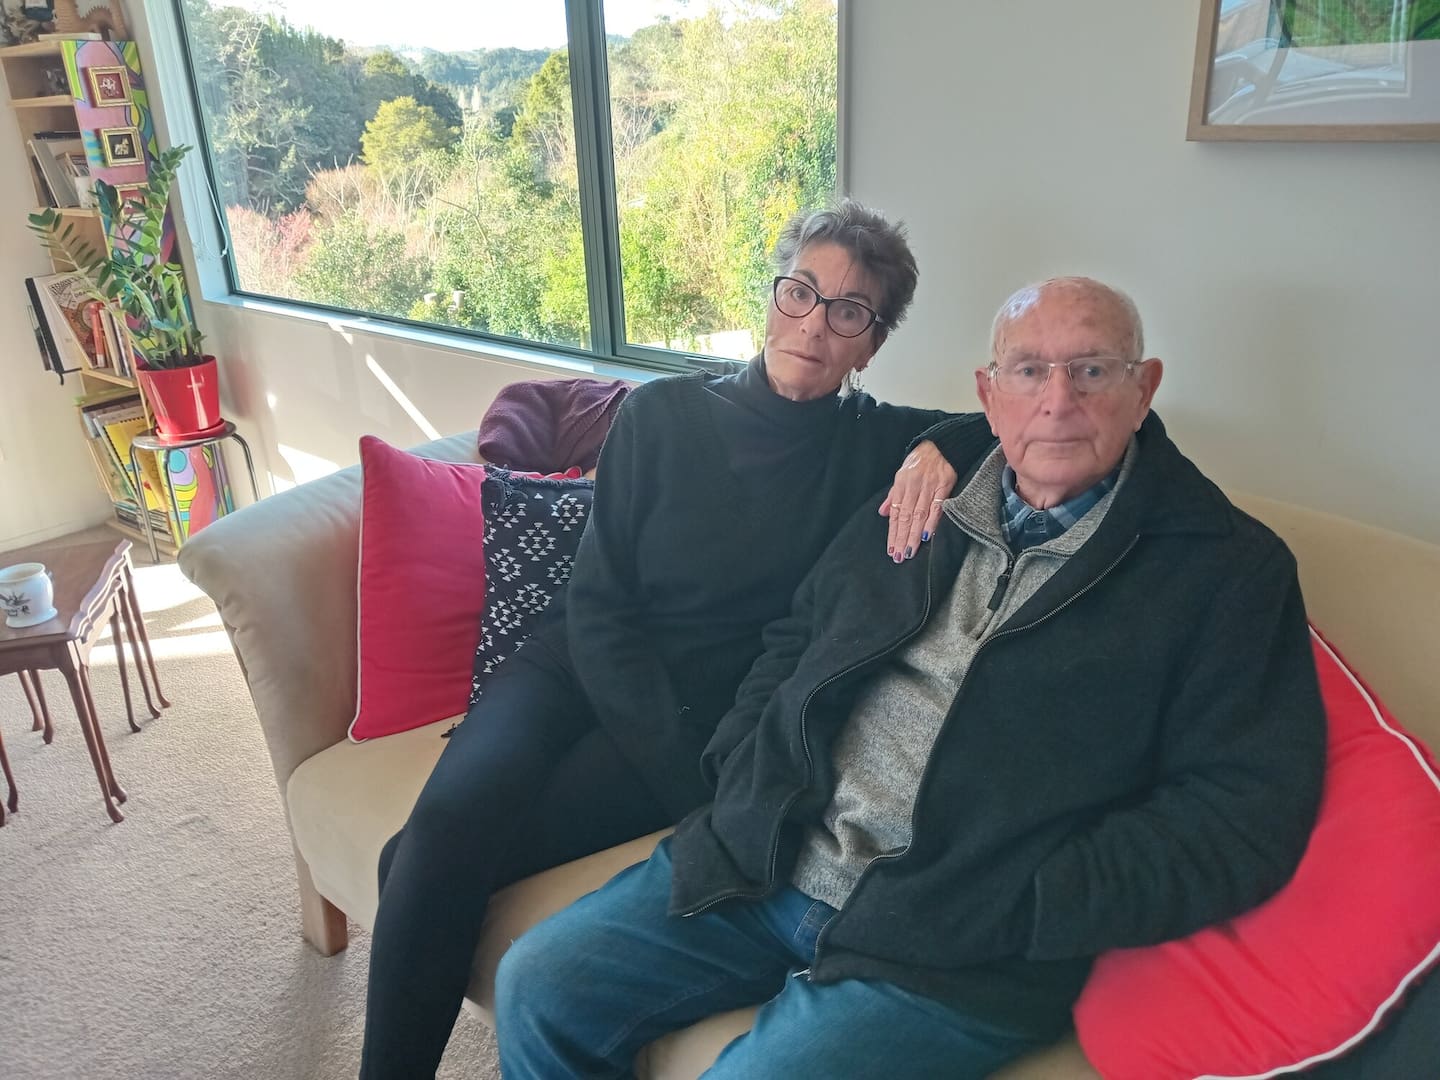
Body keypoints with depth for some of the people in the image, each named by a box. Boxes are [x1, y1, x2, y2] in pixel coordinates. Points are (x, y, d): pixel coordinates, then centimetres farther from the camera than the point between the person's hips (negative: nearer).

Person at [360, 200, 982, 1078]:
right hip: (582, 672, 2)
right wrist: (688, 773, -13)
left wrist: (946, 445, -22)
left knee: (438, 850, -22)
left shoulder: (872, 444, 0)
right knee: (450, 818, -27)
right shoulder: (664, 414, 0)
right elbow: (597, 607, -3)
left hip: (715, 718, -1)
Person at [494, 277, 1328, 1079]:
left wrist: (1005, 913, -15)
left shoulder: (1228, 571, -3)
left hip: (956, 953, -4)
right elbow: (794, 645, 19)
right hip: (764, 864, 5)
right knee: (539, 986, 1)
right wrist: (747, 789, 3)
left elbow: (1244, 810, -10)